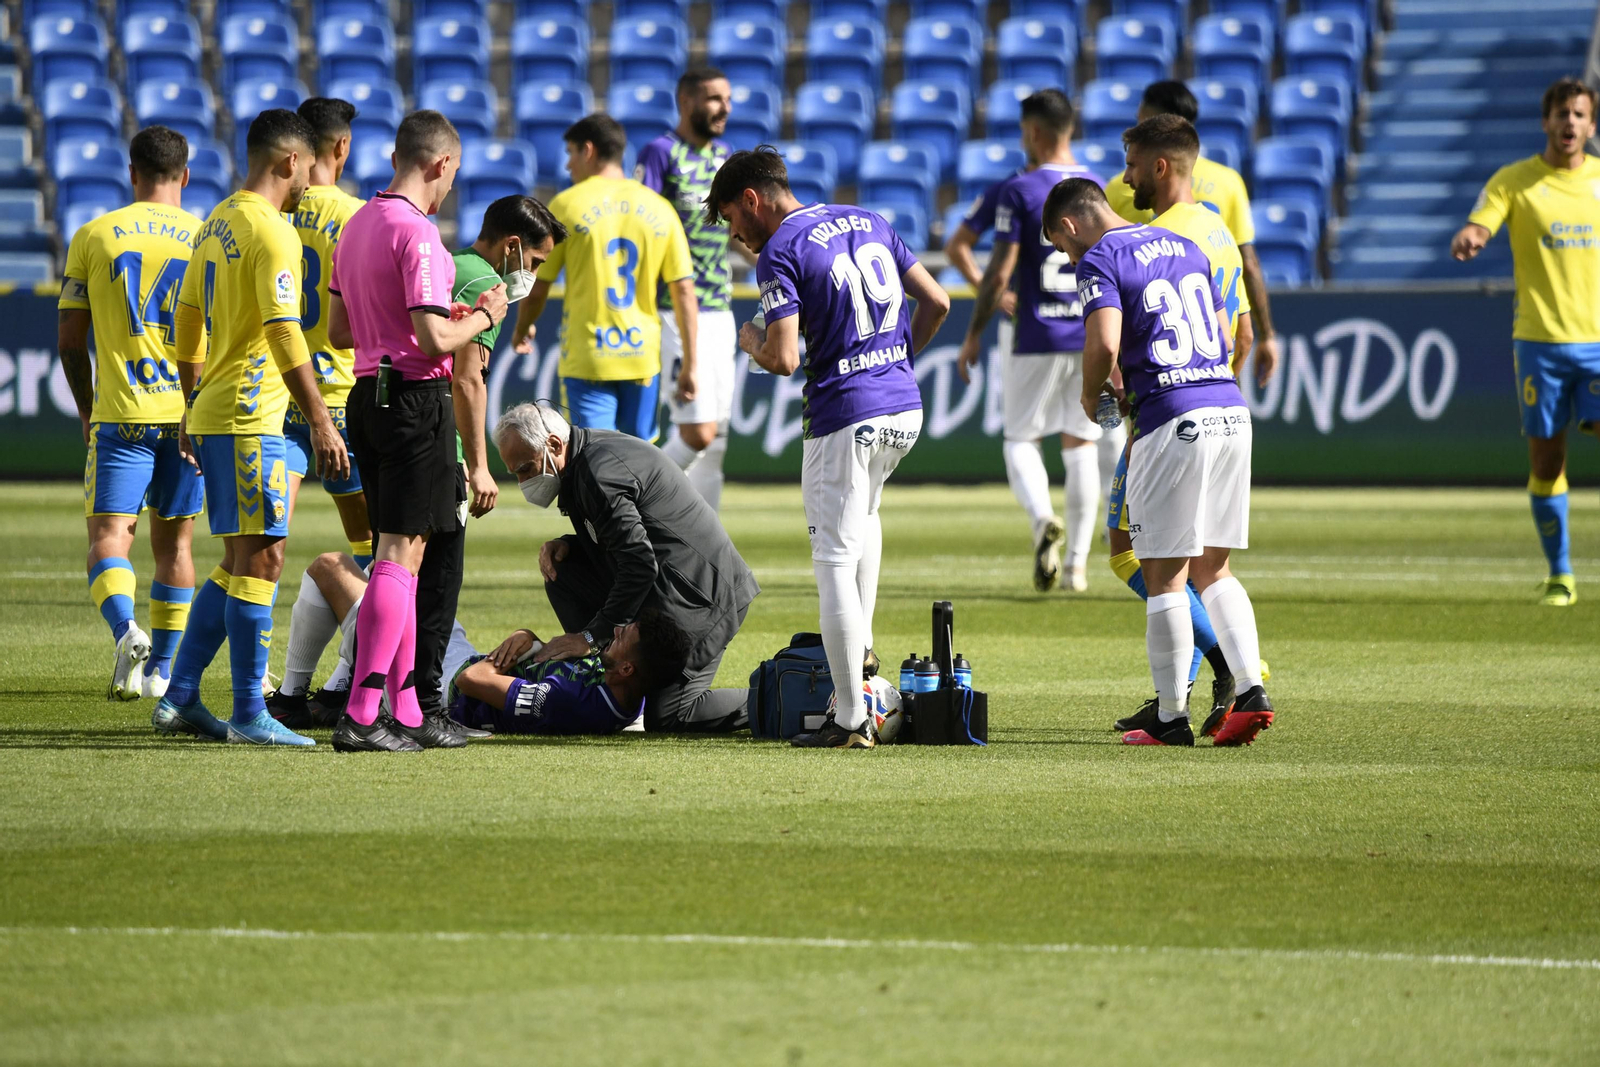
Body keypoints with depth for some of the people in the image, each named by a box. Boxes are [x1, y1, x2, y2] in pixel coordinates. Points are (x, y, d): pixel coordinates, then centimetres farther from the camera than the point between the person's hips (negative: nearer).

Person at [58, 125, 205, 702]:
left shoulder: (93, 236, 1)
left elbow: (70, 339, 4)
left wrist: (87, 409, 17)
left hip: (121, 413, -2)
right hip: (189, 414, 2)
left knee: (108, 536, -3)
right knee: (174, 542, 13)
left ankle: (126, 630, -30)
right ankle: (162, 670, 17)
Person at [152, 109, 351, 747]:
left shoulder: (216, 224, 15)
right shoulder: (272, 233, -14)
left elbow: (187, 322, 21)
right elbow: (284, 335, -21)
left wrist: (193, 409, 28)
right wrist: (321, 423, -21)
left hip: (213, 414, 10)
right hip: (251, 419, -9)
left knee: (238, 562, 14)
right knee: (261, 559, -6)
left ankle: (178, 699, 14)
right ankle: (248, 715, -5)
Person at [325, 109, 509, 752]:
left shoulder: (357, 224, 13)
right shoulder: (416, 233, -15)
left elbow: (339, 331, 20)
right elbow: (434, 339, -21)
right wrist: (483, 316, -2)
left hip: (368, 392, 9)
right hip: (415, 400, -9)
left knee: (397, 553, 13)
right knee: (401, 553, -9)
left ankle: (407, 713, 16)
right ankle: (362, 716, -14)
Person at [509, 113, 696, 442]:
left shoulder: (567, 206, -6)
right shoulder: (659, 208, 3)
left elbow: (537, 288, -2)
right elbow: (684, 291, 1)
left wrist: (522, 330, 18)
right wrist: (691, 364, 5)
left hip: (587, 357, -3)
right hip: (643, 355, 3)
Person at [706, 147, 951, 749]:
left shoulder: (780, 253, -9)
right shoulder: (868, 222, 12)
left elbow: (784, 359, -18)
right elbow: (936, 302, 13)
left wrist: (752, 342, 4)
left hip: (844, 417, -7)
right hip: (906, 407, 7)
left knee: (836, 562, -2)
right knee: (864, 509, 34)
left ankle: (850, 718, -3)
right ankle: (860, 648, 31)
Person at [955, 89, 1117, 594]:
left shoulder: (1019, 190, -8)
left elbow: (1000, 272, -12)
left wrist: (974, 334, -2)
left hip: (1038, 340, -4)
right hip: (1092, 337, 4)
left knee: (1020, 440, 8)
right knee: (1080, 445, 12)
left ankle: (1044, 519, -22)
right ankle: (1077, 562, 8)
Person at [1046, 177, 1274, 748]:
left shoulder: (1099, 260, -4)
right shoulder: (1187, 248, 19)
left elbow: (1104, 342, -19)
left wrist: (1091, 396, 0)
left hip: (1172, 421, -7)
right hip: (1231, 411, 7)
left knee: (1165, 575, 1)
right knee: (1212, 569, 15)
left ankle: (1172, 717, 5)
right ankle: (1251, 689, 3)